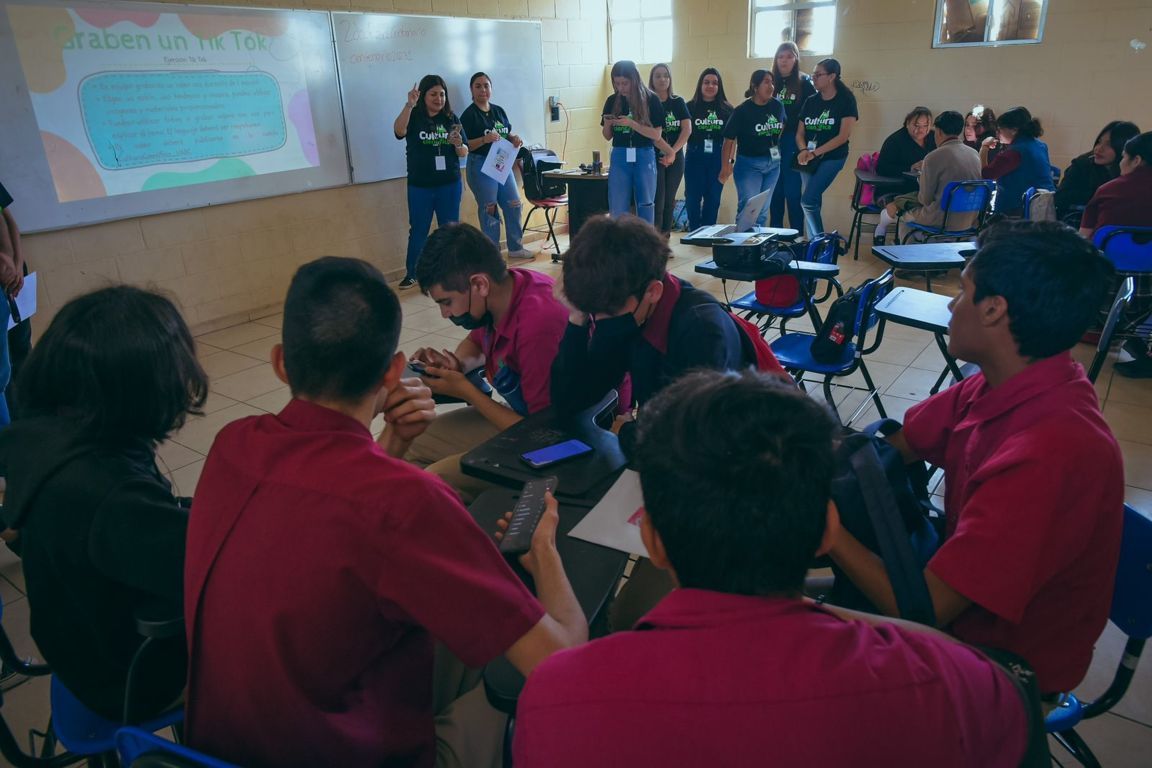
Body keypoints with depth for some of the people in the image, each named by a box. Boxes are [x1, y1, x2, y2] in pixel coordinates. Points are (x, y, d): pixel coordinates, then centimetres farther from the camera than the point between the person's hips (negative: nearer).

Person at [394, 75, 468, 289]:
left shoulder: (450, 118, 5)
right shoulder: (413, 118, -2)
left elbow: (464, 152, 5)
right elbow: (398, 131, -24)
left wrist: (458, 144, -17)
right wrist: (409, 105, -35)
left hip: (450, 184, 2)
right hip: (420, 186, -2)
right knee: (418, 230, 6)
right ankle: (411, 274, 15)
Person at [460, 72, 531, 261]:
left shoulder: (499, 111, 10)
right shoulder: (469, 115, -8)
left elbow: (508, 134, 20)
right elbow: (465, 146, -14)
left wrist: (515, 139, -2)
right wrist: (484, 139, -28)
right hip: (481, 165, -6)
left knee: (514, 205, 8)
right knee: (489, 210, 0)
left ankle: (515, 248, 22)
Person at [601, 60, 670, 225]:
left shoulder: (651, 100, -3)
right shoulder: (612, 101, 5)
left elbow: (657, 135, -9)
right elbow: (607, 136, 11)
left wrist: (631, 123, -18)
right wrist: (607, 124, -11)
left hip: (644, 157, -2)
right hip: (619, 158, 2)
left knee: (646, 205, 5)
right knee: (618, 209, 0)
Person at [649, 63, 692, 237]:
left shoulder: (678, 102, 8)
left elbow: (687, 129, -1)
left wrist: (673, 151, -13)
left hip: (675, 158, 3)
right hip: (653, 157, -3)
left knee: (669, 200, 6)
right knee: (657, 200, -10)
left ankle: (665, 237, 14)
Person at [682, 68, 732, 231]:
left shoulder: (727, 109, 6)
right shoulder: (690, 107, 3)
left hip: (717, 159, 1)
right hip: (695, 158, -1)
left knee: (713, 199, 6)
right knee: (693, 198, 1)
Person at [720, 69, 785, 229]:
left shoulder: (777, 105, 1)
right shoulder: (742, 111, -12)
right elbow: (729, 139, -11)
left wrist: (775, 142, 14)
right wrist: (726, 165, -13)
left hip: (773, 163, 5)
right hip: (749, 163, -5)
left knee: (763, 209, 12)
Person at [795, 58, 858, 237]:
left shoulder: (845, 100, -5)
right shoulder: (810, 101, 10)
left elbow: (843, 136, -12)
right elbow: (800, 133, 10)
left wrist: (815, 153, -17)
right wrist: (803, 151, -12)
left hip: (832, 158, -5)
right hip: (808, 160, 5)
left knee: (808, 201, -16)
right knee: (814, 203, 7)